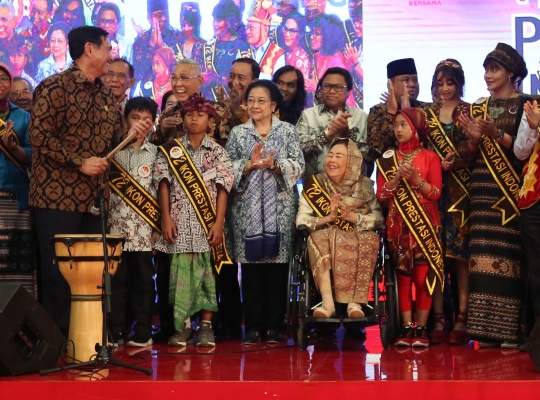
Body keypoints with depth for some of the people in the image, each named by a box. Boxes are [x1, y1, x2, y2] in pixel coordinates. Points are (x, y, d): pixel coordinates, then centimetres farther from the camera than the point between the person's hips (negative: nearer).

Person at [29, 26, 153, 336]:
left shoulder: (106, 95, 15)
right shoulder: (55, 86, -9)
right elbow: (39, 136, -16)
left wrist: (130, 134, -3)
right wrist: (79, 162, -18)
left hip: (92, 198, 7)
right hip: (57, 195, -7)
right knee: (58, 270, -3)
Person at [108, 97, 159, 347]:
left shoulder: (155, 153, 6)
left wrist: (158, 225, -1)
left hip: (143, 226, 0)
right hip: (117, 225, 0)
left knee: (143, 279, 4)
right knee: (117, 279, 3)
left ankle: (143, 333, 10)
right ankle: (116, 332, 10)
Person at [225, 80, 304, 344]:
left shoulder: (287, 131, 8)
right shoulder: (238, 133, 11)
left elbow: (298, 165, -1)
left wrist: (274, 164, -16)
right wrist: (250, 164, -14)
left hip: (279, 207, -1)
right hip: (247, 207, 1)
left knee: (277, 264, -1)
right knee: (250, 263, -1)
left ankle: (274, 325, 6)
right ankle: (253, 326, 6)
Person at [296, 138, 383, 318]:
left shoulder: (364, 185, 5)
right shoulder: (315, 184, 3)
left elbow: (378, 217, -2)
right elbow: (301, 220, -5)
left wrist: (356, 218, -20)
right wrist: (328, 218, -20)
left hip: (358, 240, 0)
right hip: (324, 238, 0)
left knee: (370, 240, -32)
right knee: (320, 239, -33)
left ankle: (355, 302, -34)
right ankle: (327, 303, -38)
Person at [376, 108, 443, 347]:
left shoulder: (430, 157, 3)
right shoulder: (388, 159, 8)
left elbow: (436, 193, -4)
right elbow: (381, 194, 1)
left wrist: (416, 178, -17)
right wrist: (398, 177, -13)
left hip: (424, 225, -2)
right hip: (398, 225, 2)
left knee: (423, 276, -4)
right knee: (403, 276, 1)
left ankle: (421, 329, 2)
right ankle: (407, 328, 5)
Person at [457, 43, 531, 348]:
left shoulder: (525, 105, 2)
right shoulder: (478, 107, 16)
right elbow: (468, 155, 14)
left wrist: (496, 134, -17)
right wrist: (474, 139, -6)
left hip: (512, 191, -4)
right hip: (483, 189, 4)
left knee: (509, 257, -8)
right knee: (484, 257, -2)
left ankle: (510, 330, -4)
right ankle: (488, 329, 1)